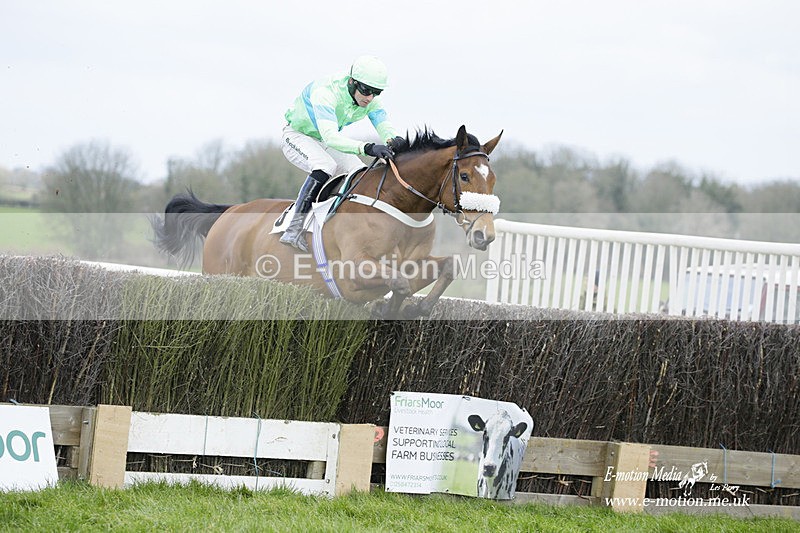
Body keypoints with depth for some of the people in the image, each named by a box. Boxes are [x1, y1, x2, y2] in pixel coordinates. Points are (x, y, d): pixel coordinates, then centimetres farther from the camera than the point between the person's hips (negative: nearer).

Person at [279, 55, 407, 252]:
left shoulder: (371, 101, -16)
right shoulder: (326, 92, -37)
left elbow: (385, 128, -25)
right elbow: (330, 136, -49)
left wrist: (394, 140, -52)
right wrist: (367, 148, -62)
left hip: (329, 142, 7)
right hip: (298, 135, -7)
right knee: (325, 166, -35)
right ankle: (294, 229, -33)